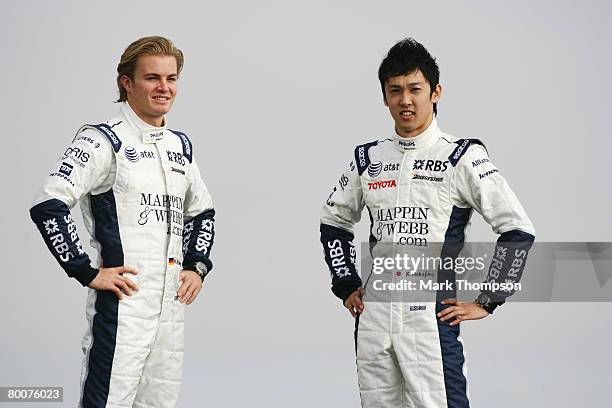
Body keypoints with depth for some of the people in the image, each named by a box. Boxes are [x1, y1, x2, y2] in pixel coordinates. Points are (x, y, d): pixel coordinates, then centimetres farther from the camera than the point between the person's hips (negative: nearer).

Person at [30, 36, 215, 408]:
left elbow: (202, 211, 29)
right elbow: (47, 206, -16)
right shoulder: (104, 141, -8)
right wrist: (88, 273, -15)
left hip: (172, 304, 7)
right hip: (122, 304, -7)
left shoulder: (180, 146, 14)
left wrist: (197, 266, 13)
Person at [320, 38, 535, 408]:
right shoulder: (369, 158, 10)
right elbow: (334, 222, 24)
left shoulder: (461, 158, -4)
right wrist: (347, 286, 15)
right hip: (373, 318, 5)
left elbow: (519, 230, -6)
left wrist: (485, 301, -6)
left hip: (432, 317, -5)